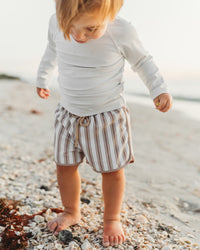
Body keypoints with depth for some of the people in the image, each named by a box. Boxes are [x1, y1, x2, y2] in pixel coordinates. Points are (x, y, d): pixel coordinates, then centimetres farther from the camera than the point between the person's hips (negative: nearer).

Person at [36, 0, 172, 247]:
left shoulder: (122, 32, -21)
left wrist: (159, 89, -9)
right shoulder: (56, 23, -11)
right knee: (64, 166, 11)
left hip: (108, 116, -3)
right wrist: (41, 78, 24)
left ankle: (112, 218, 33)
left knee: (112, 170, 7)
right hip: (68, 113, 4)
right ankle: (71, 212, 37)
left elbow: (142, 61, -1)